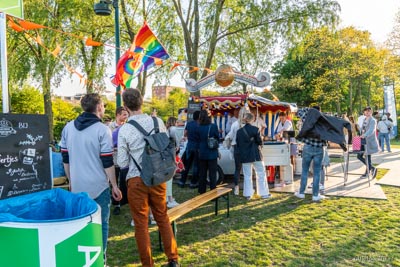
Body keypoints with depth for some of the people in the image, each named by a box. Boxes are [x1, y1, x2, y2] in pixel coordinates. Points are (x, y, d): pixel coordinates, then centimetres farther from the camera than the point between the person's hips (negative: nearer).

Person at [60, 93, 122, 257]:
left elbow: (65, 160, 10)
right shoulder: (102, 130, -11)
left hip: (77, 187, 5)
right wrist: (114, 186, -3)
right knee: (101, 224, 8)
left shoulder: (68, 128, 5)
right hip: (98, 187, -5)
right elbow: (107, 163, -12)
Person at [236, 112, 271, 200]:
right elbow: (260, 142, -7)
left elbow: (238, 144, 4)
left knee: (247, 175, 9)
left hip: (245, 156, 3)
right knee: (261, 174, 9)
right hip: (256, 155, -3)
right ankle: (263, 193, 14)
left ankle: (248, 194, 10)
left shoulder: (239, 131, -1)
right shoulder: (255, 129, -10)